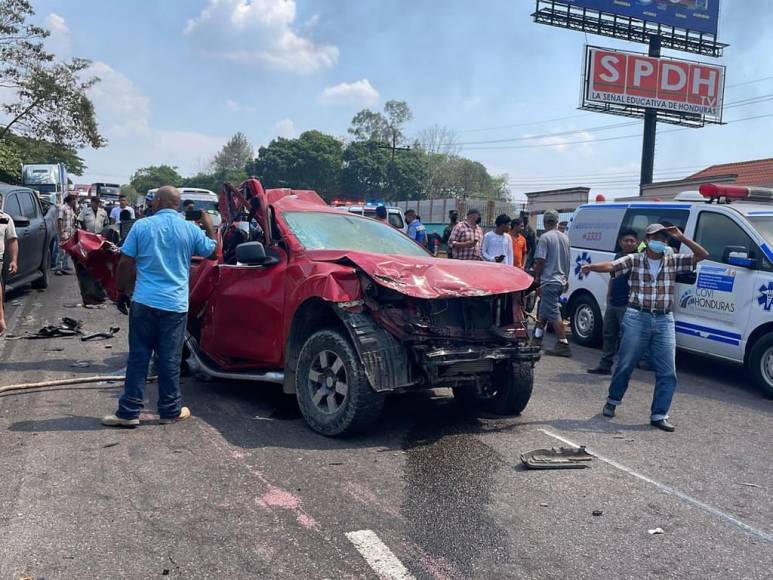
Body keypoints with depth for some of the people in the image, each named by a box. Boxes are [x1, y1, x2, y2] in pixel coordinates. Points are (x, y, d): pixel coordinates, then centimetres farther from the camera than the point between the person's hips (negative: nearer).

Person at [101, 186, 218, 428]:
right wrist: (209, 227, 28)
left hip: (144, 302, 0)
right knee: (170, 360, 7)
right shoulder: (190, 229, 0)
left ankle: (129, 412, 8)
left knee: (138, 357, 6)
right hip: (175, 304, 0)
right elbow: (213, 252, 14)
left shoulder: (142, 226, -2)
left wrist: (122, 290, 12)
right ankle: (170, 410, 16)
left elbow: (125, 264, -1)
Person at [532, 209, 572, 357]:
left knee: (554, 314, -8)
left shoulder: (545, 237, -13)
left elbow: (540, 260, -17)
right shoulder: (565, 237, 10)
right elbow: (568, 260, 17)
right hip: (561, 281, 8)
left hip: (549, 281, -8)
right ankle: (537, 338, 29)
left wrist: (536, 277, -3)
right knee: (544, 310, 20)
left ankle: (563, 344, -10)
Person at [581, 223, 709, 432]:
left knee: (667, 372, 0)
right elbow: (610, 266, -14)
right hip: (637, 318, -3)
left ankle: (659, 415, 9)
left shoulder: (674, 261, 9)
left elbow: (703, 255, 5)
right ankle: (613, 401, 30)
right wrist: (591, 267, -35)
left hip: (664, 321, 3)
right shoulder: (634, 260, 0)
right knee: (625, 365, 7)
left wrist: (682, 238, -7)